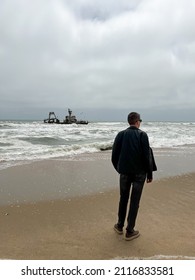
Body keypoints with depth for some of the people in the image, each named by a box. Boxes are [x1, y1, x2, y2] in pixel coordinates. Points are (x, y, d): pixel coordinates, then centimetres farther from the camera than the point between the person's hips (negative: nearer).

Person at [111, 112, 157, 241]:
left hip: (125, 172, 3)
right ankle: (130, 231, 15)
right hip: (139, 173, -3)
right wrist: (150, 173, -2)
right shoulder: (142, 135, -9)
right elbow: (147, 156, -11)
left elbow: (114, 155, 0)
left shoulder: (121, 134, -1)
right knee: (134, 201, 7)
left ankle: (120, 226, 30)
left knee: (123, 199, 18)